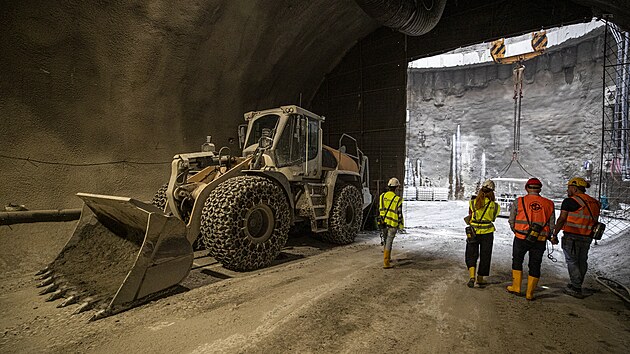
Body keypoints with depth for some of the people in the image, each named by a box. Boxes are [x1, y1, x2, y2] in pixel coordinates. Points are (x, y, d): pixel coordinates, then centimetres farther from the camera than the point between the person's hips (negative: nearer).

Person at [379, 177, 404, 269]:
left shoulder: (382, 196, -2)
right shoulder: (398, 199, -15)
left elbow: (380, 210, 5)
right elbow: (399, 214, -10)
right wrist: (401, 225, 4)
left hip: (384, 223, 5)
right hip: (393, 224, -5)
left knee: (386, 241, 21)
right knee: (389, 243, 1)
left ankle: (388, 258, 36)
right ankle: (386, 263, 3)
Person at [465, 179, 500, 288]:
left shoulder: (472, 203, -8)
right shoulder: (494, 205, -10)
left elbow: (470, 218, 1)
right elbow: (493, 218, 4)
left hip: (473, 233, 0)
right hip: (487, 233, 0)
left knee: (471, 255, 13)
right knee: (485, 257, 15)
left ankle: (472, 276, -5)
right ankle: (480, 279, 23)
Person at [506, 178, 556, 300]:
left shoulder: (518, 202, -5)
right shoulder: (549, 204, 2)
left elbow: (511, 221, 1)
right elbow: (552, 225, 7)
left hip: (521, 239, -2)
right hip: (540, 241, 2)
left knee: (517, 261, 18)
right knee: (535, 265, 12)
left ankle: (516, 287, 22)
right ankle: (529, 293, 18)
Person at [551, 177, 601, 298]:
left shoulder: (569, 201, -11)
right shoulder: (595, 203, 11)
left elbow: (562, 219, -13)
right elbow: (595, 221, 15)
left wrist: (555, 235, -8)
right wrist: (590, 234, 24)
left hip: (572, 236, -7)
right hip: (587, 238, 7)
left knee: (572, 261, 2)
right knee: (582, 261, 16)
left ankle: (576, 289, 4)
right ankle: (577, 285, 29)